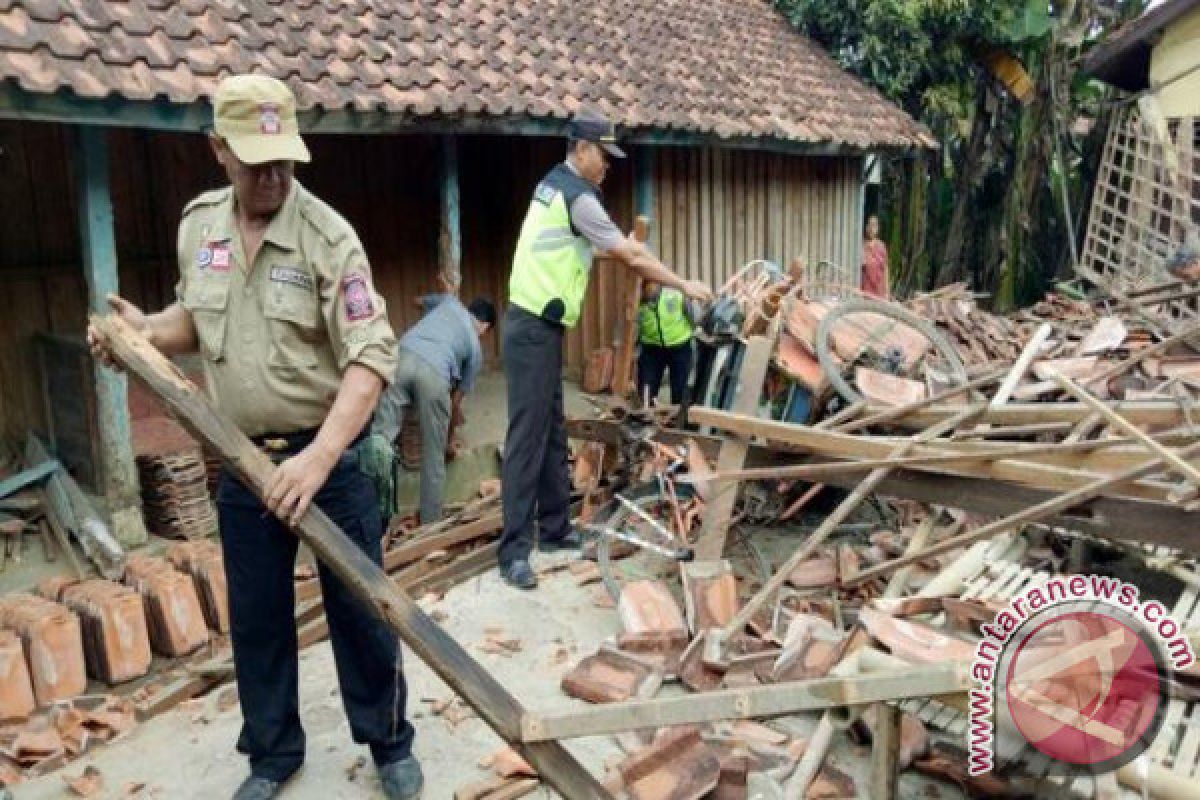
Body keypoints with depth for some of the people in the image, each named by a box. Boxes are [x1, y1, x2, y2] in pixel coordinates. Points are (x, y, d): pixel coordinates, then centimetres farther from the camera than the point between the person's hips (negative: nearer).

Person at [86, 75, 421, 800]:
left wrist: (319, 457, -32)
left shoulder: (328, 236, -16)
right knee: (256, 615, 15)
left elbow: (371, 357, -23)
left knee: (357, 608, 6)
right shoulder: (198, 225, 3)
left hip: (330, 452, -5)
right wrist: (146, 329, -2)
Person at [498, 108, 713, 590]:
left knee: (552, 432, 14)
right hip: (534, 328, -10)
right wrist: (685, 285, -1)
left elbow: (612, 246, 27)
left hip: (540, 325, 10)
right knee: (527, 436, -9)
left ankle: (555, 529, 24)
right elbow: (630, 256, -10)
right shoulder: (578, 196, -14)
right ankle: (514, 551, -5)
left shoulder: (556, 185, 17)